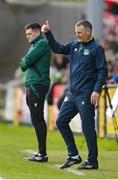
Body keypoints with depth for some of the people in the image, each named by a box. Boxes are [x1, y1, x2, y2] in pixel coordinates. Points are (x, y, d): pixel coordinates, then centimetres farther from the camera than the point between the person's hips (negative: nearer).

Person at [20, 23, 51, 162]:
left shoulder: (42, 44, -8)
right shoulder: (34, 45, 22)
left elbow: (26, 61, -16)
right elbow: (24, 65, 19)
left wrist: (24, 62, 5)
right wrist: (25, 63, -2)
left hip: (38, 85, -10)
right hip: (31, 85, 10)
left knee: (37, 119, -12)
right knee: (37, 119, 9)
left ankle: (42, 154, -12)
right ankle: (41, 153, 12)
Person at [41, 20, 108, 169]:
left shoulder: (96, 49, -8)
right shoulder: (74, 45, 11)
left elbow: (103, 71, -11)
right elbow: (57, 48, 18)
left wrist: (97, 90, -19)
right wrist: (48, 33, 6)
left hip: (86, 95, -8)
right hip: (72, 93, 8)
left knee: (87, 127, -4)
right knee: (61, 121, 7)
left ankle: (92, 161, 5)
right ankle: (73, 155, 16)